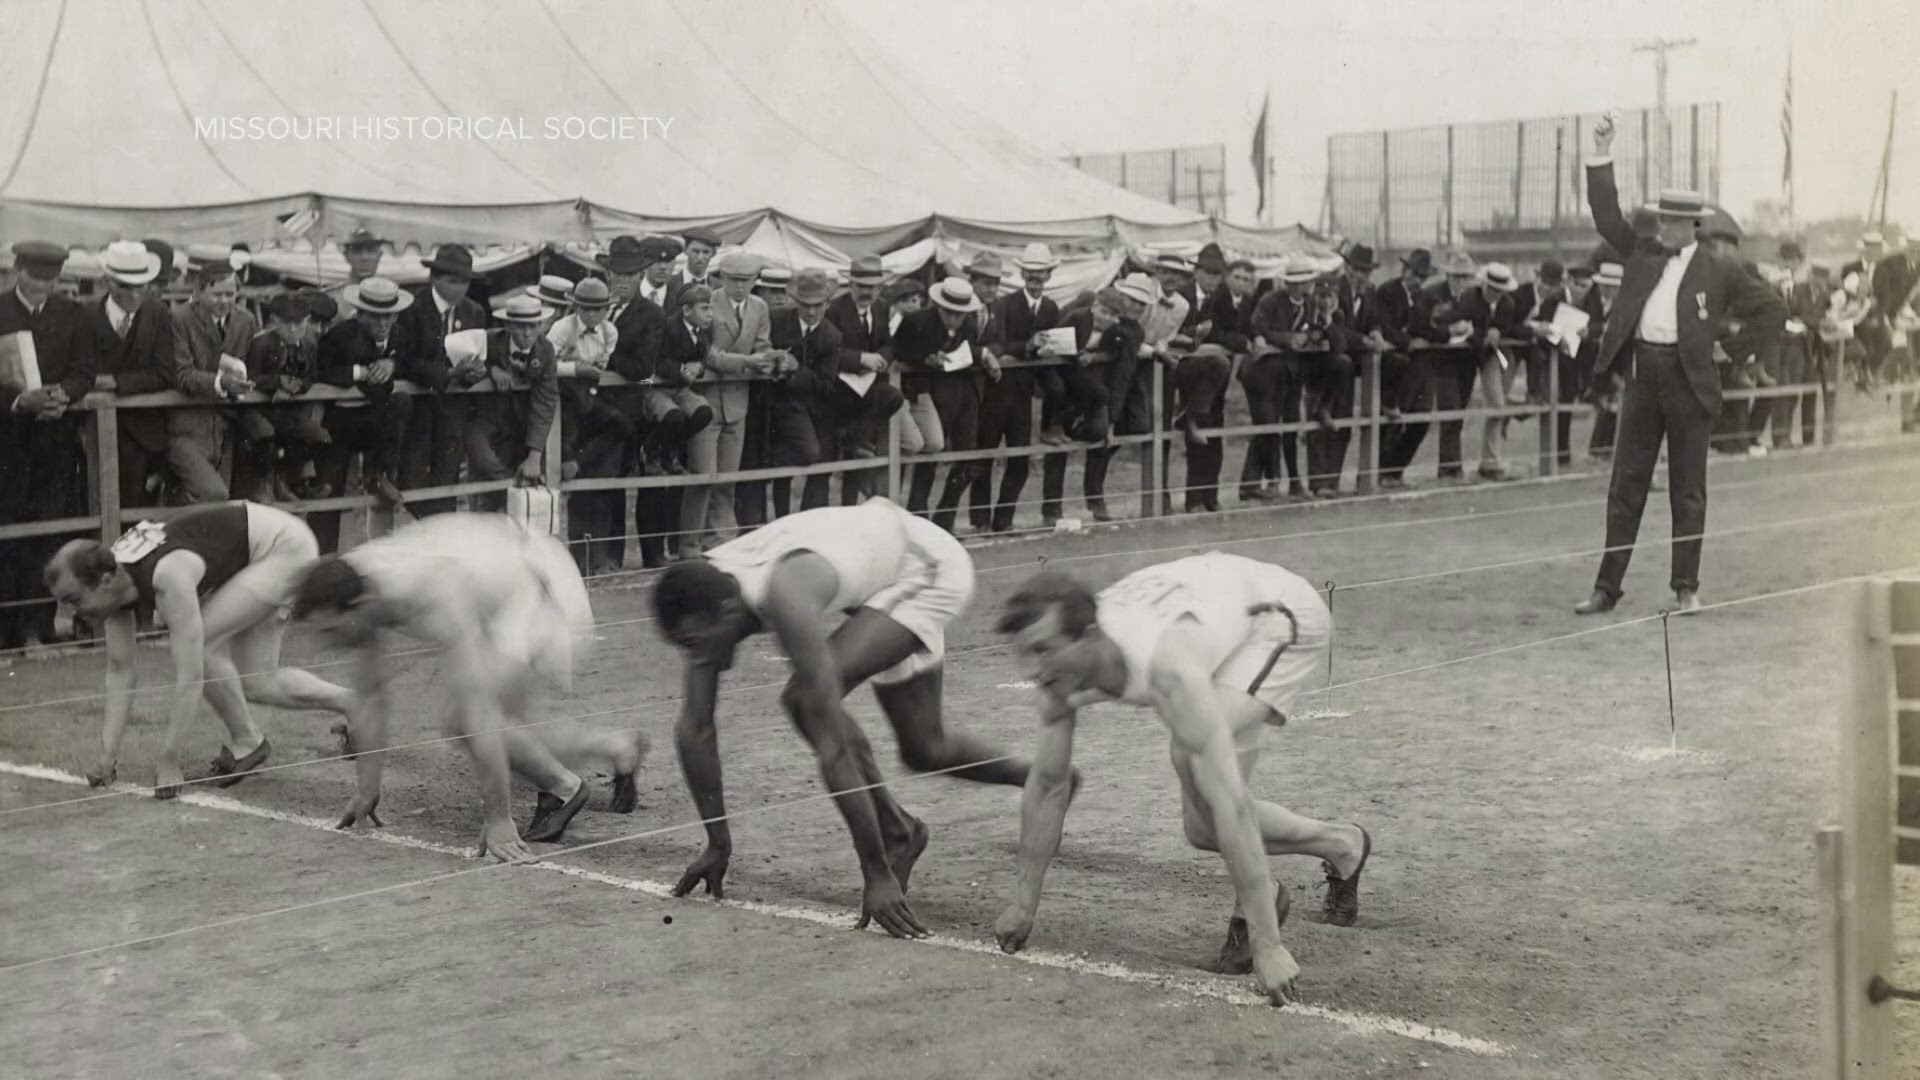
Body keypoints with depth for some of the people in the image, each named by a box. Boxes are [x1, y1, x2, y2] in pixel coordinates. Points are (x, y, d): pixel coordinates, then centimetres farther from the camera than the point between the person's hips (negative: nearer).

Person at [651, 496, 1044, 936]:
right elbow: (693, 728, -10)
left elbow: (832, 747, -39)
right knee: (924, 751, 19)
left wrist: (878, 876, -36)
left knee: (806, 699, -26)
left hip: (932, 565, -8)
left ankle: (896, 833, -6)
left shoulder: (783, 601, -41)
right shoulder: (703, 597, -21)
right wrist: (718, 845, -6)